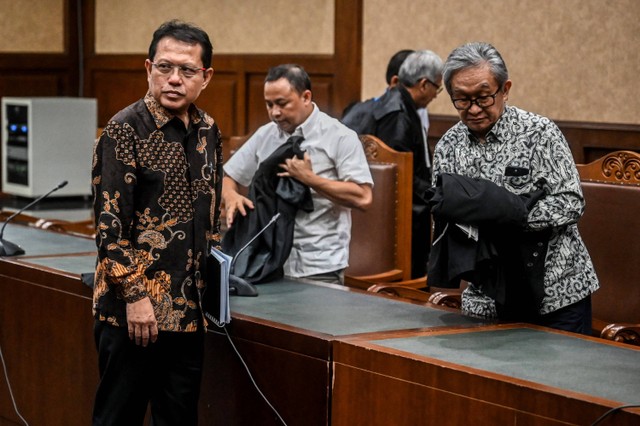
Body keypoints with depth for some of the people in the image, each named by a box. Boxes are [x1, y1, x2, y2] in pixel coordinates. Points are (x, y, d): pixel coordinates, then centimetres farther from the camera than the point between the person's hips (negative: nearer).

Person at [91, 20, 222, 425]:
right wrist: (135, 295, -17)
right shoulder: (125, 131, -10)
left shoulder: (208, 132, 9)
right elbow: (110, 222, -14)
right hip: (134, 311, -6)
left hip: (189, 310, 6)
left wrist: (214, 281, 13)